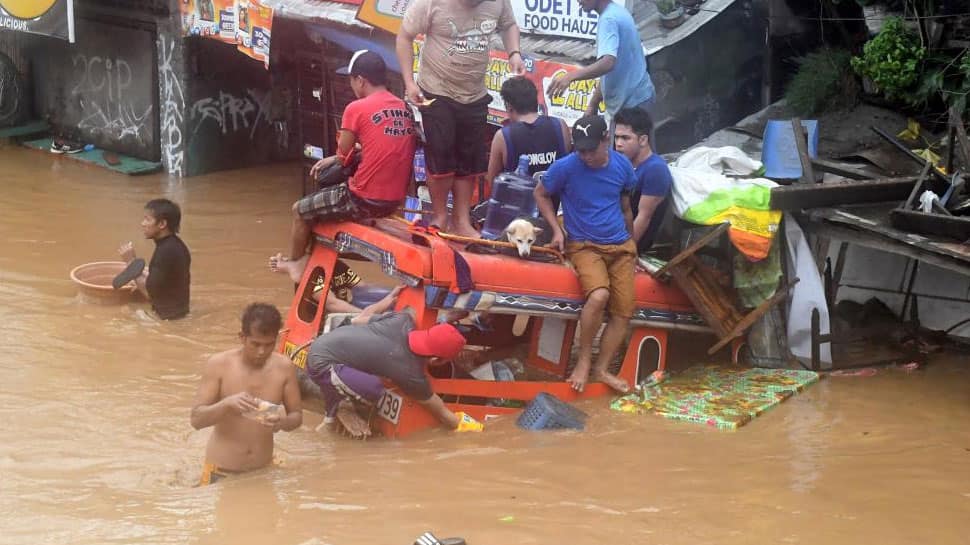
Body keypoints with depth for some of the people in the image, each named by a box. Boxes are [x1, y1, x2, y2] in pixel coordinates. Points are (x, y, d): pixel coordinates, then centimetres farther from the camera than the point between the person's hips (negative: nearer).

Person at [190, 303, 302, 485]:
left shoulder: (284, 367, -7)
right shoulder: (218, 365, -13)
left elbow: (297, 415, 3)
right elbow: (196, 419, -14)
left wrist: (283, 422, -21)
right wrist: (227, 404, -33)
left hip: (263, 471, 2)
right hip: (221, 472, -2)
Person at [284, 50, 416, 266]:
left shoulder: (357, 108, -13)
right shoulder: (405, 109, 6)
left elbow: (345, 156, -7)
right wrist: (336, 158, 15)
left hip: (364, 199, -7)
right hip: (395, 200, 7)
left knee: (300, 210, 16)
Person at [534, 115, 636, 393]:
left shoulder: (622, 165, -1)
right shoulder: (565, 167, -12)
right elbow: (540, 193, 5)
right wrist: (556, 229, -5)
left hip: (620, 245, 4)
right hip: (584, 245, -4)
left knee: (624, 309, -7)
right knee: (598, 295, -30)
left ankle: (602, 368, 6)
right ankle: (584, 360, -12)